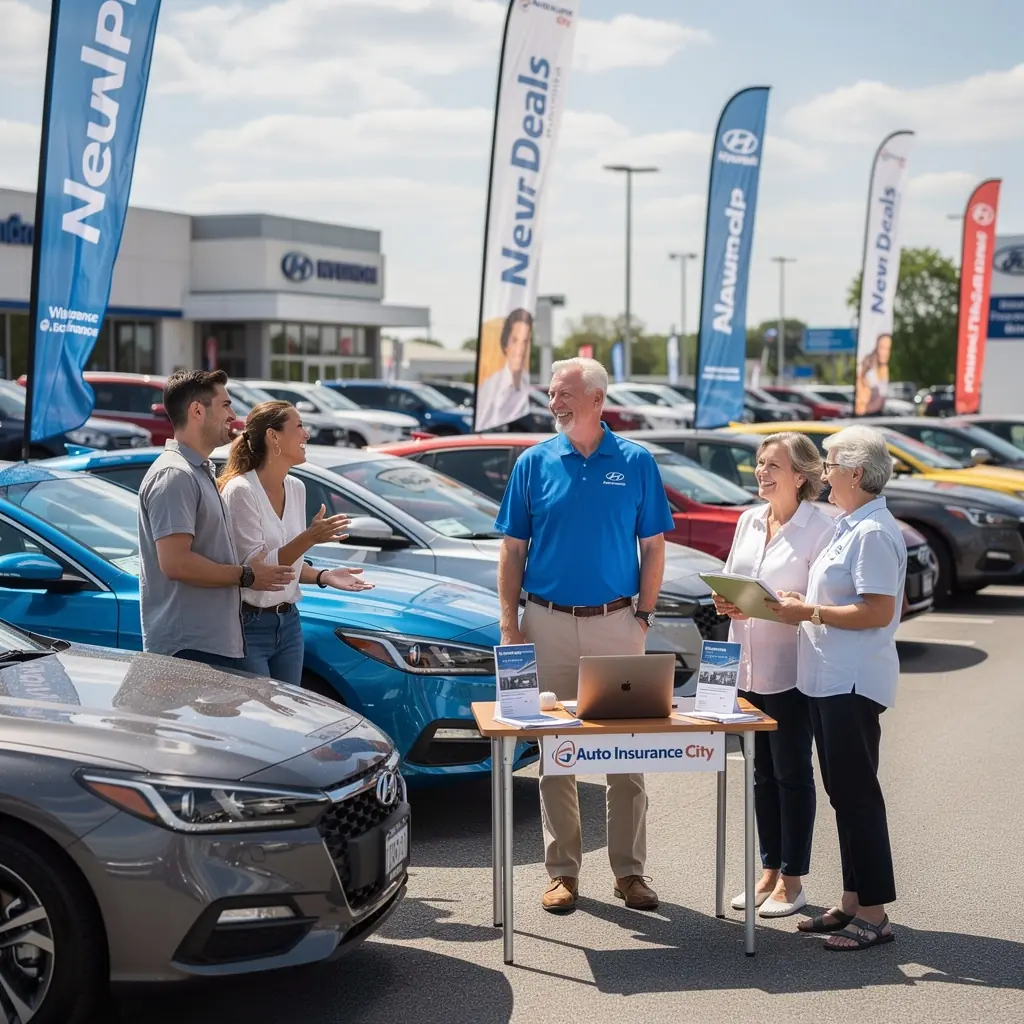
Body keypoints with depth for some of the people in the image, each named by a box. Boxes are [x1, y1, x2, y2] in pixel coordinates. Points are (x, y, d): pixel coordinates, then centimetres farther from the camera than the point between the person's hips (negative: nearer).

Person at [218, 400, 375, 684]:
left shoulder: (296, 488, 9)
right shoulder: (240, 490, -14)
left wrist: (323, 576, 0)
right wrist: (308, 538, -26)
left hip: (288, 624, 7)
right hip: (249, 626, -7)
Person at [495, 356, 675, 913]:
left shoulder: (636, 462, 1)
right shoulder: (534, 462, 3)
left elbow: (653, 546, 5)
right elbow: (512, 548, 5)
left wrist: (644, 614, -3)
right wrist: (509, 623, -2)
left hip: (616, 621, -1)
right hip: (548, 621, 1)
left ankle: (630, 870, 14)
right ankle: (562, 870, 15)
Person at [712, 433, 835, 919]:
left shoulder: (820, 528, -12)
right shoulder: (749, 520, 11)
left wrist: (764, 607, -23)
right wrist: (726, 602, -3)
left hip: (790, 671, -7)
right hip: (748, 665, 7)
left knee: (792, 773, 3)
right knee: (762, 772, 14)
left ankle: (792, 880, 13)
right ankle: (769, 871, 25)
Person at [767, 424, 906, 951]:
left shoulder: (873, 532, -15)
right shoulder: (850, 526, 16)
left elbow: (878, 611, -21)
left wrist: (809, 612, -17)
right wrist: (798, 606, 10)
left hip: (854, 683, -10)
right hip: (829, 679, 10)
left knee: (856, 793, -5)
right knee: (844, 791, 14)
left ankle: (873, 913, 1)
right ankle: (852, 901, 21)